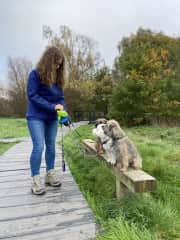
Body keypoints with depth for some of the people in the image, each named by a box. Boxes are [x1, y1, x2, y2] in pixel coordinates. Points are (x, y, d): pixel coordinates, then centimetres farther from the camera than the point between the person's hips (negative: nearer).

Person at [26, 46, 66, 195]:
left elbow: (61, 97, 9)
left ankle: (50, 174, 20)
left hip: (52, 118, 6)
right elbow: (32, 96, -15)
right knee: (39, 147, -10)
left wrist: (62, 110, -11)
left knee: (51, 146, 8)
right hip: (36, 117, -6)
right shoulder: (35, 74, -9)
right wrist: (52, 106, -21)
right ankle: (36, 180, 2)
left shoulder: (57, 78, 8)